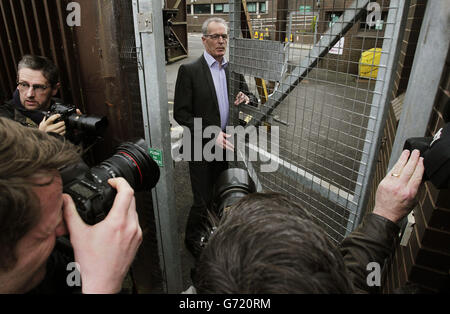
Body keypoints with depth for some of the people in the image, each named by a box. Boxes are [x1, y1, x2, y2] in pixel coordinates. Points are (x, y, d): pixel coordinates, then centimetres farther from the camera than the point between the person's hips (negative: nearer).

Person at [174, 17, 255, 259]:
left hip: (226, 146, 5)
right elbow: (181, 113, -13)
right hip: (202, 148, -5)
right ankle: (192, 239, 33)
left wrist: (246, 100, -12)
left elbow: (250, 97, 14)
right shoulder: (189, 71, -10)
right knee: (203, 201, 5)